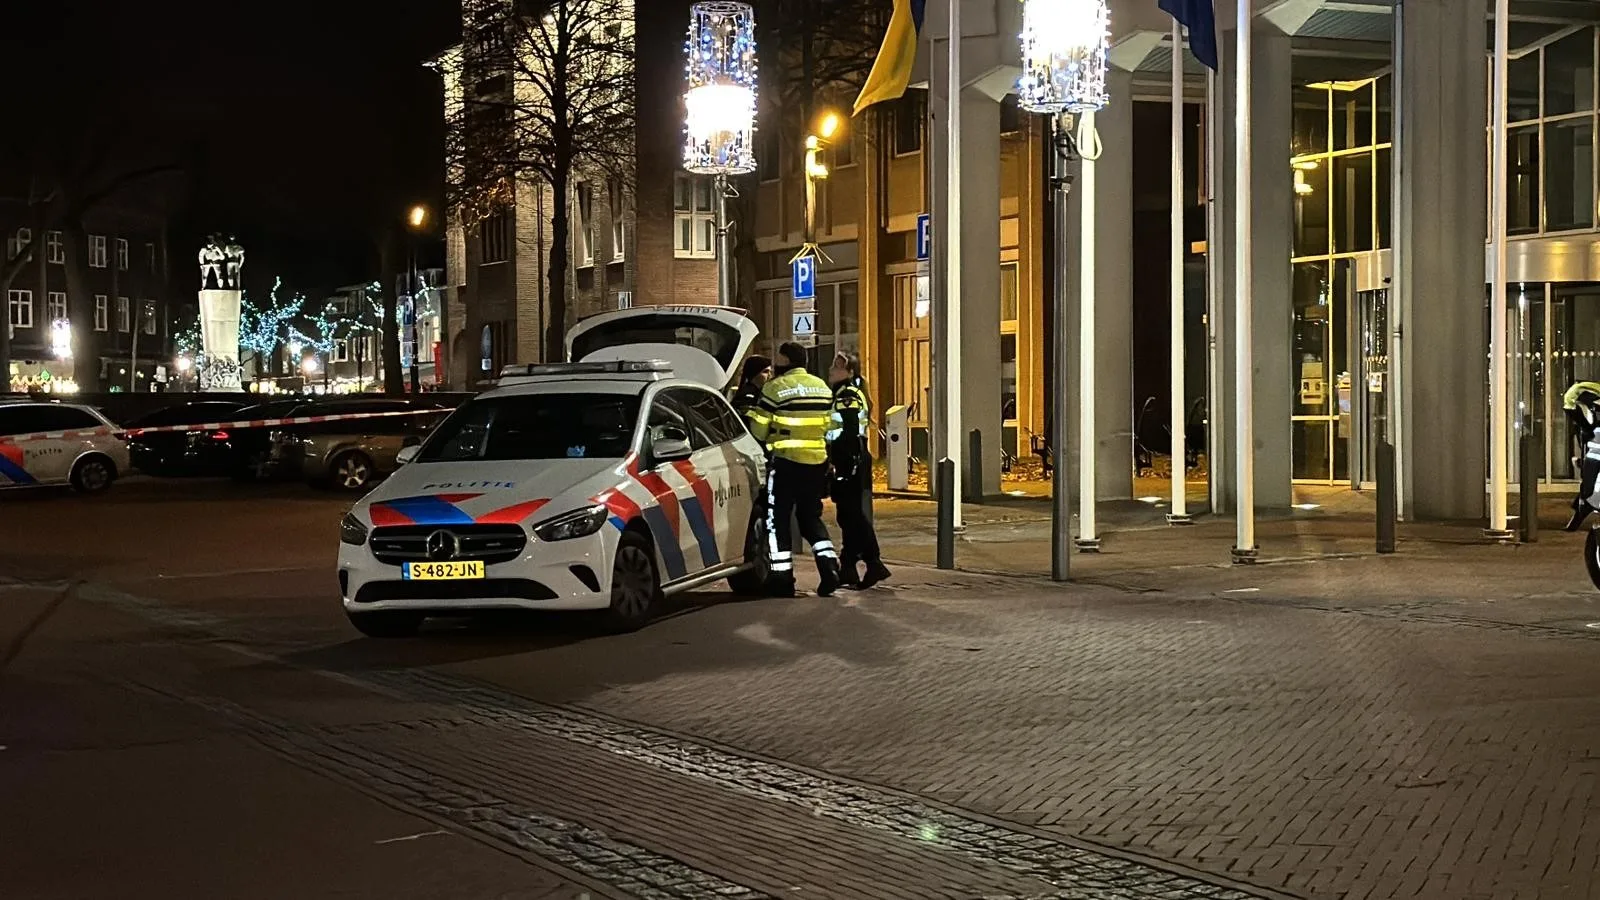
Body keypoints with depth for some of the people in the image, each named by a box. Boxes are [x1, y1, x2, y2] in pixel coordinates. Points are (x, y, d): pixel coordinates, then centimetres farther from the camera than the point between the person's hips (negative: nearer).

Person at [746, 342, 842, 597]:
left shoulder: (776, 387, -9)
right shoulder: (822, 387, 11)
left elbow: (758, 429, -9)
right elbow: (831, 425, 14)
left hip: (785, 462, -6)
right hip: (816, 462, 6)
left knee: (778, 520, 3)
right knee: (811, 518, 18)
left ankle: (782, 579, 2)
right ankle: (829, 568, 5)